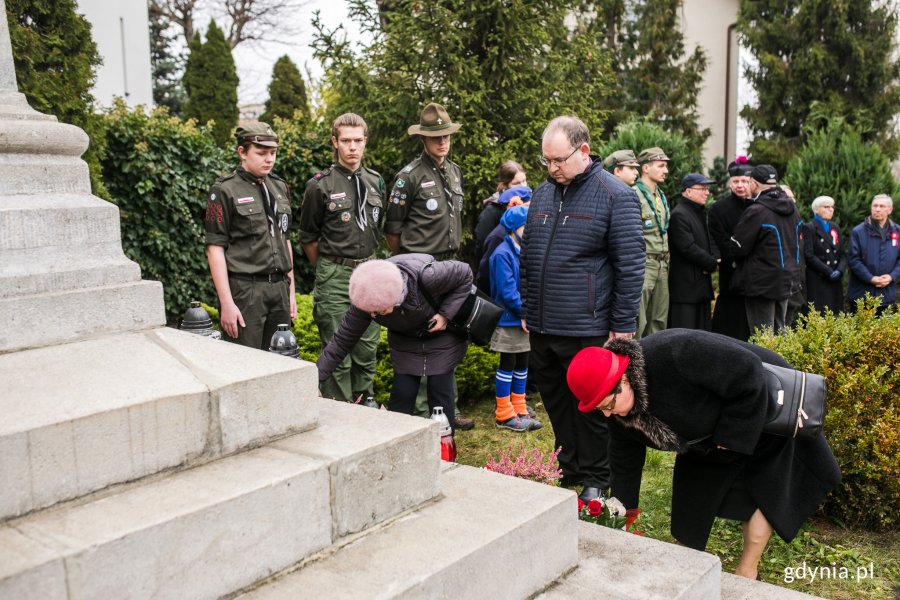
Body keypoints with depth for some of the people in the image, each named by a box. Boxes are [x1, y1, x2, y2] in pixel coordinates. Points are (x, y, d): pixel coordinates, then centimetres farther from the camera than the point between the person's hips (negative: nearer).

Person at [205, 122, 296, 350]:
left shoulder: (280, 187, 14)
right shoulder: (225, 191, -4)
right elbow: (215, 248, -8)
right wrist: (226, 303, -14)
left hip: (279, 288, 6)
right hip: (244, 291, -5)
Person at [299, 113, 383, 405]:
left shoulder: (375, 181, 8)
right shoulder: (321, 185, -7)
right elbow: (308, 237, 2)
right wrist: (326, 269, 8)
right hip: (335, 276, -4)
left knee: (368, 343, 11)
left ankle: (365, 398, 29)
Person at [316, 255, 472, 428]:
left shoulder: (425, 276, -42)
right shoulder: (365, 301, -30)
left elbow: (464, 274, -23)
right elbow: (342, 340, -21)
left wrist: (445, 314, -30)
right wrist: (316, 379, -25)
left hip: (442, 331, -2)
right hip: (405, 339, 3)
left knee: (439, 388, -5)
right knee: (402, 391, -3)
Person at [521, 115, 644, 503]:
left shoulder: (615, 196, -8)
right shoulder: (543, 194, 11)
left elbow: (630, 265, -10)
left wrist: (623, 326, -11)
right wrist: (527, 309, 17)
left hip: (587, 330, -6)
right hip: (541, 327, 6)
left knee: (591, 409, 6)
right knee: (556, 404, 16)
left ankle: (595, 480, 23)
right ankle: (568, 472, 32)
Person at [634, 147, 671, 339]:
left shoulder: (661, 196, 16)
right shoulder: (634, 195, -11)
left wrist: (666, 261, 18)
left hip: (662, 264, 8)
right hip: (643, 263, -8)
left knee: (659, 320, 12)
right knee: (638, 321, -8)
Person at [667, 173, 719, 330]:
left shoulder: (700, 213, 19)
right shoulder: (679, 215, -13)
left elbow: (710, 241, 21)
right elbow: (688, 247, -20)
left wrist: (714, 258, -1)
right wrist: (711, 263, -11)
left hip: (702, 282, 10)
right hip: (685, 284, -10)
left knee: (703, 330, 13)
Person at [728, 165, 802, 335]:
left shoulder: (756, 212, -20)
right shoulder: (792, 209, 8)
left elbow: (737, 248, -16)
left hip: (762, 283, -8)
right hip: (788, 280, 8)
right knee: (779, 332, 17)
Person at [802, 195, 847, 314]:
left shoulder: (835, 228, 19)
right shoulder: (809, 228, -2)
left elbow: (843, 254, 15)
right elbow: (809, 256, -11)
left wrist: (839, 270, -4)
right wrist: (829, 272, -14)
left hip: (834, 282, 6)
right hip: (816, 283, -6)